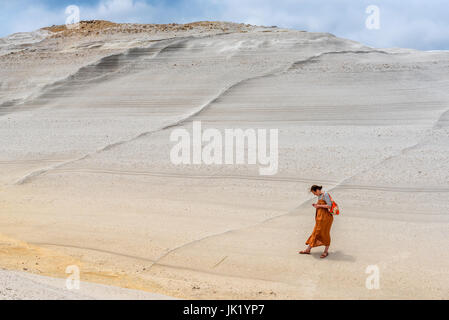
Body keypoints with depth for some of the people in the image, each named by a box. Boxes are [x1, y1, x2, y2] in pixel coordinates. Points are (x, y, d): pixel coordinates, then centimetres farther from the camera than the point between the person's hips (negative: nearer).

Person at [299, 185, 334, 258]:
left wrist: (319, 205, -13)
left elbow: (329, 205, -19)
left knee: (325, 233, 0)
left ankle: (326, 251, 12)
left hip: (325, 217, -8)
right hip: (320, 217, 9)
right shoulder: (319, 196, 14)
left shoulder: (325, 194, -12)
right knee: (316, 233, 10)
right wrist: (316, 205, 6)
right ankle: (308, 249, 14)